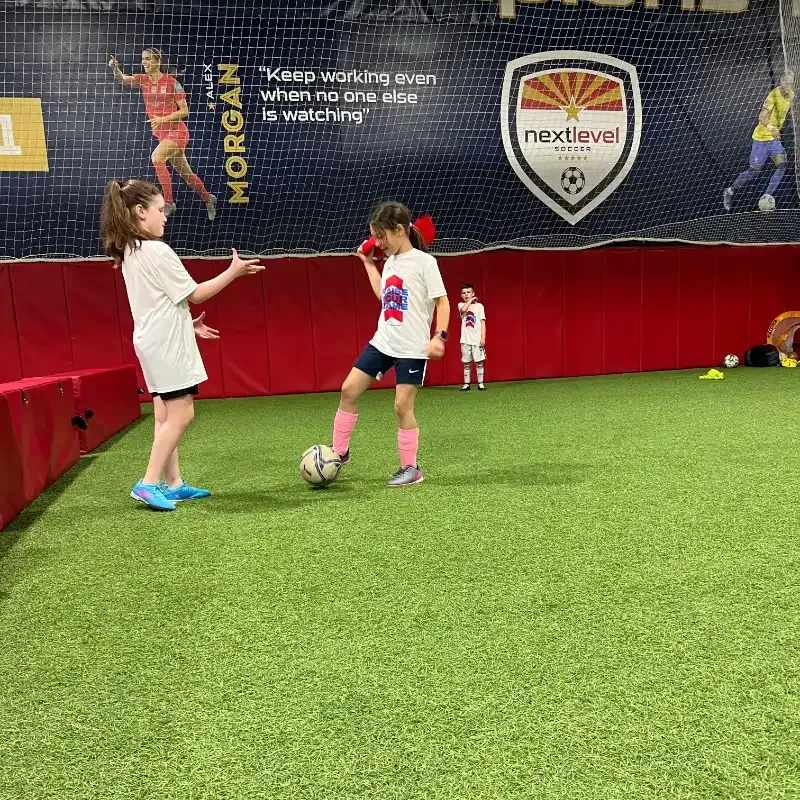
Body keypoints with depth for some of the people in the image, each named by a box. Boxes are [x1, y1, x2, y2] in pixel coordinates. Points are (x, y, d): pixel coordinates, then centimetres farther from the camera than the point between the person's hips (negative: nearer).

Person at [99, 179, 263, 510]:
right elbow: (194, 294, -12)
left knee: (166, 415, 11)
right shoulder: (158, 251, -16)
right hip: (167, 343, -10)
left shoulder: (128, 252, 12)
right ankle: (149, 483, -5)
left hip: (153, 340, 10)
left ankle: (173, 483, 16)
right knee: (180, 414, -6)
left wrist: (187, 323, 22)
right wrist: (233, 272, -5)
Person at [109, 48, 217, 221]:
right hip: (161, 134, 6)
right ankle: (208, 199, 34)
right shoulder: (142, 79, 5)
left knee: (156, 157, -28)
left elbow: (185, 111, -9)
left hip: (177, 131, -6)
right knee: (186, 174, 12)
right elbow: (122, 79, -11)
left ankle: (168, 203, -19)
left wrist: (164, 119, -19)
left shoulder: (172, 82, -9)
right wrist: (115, 68, -31)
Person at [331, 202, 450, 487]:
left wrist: (439, 336, -21)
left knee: (402, 406, -7)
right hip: (382, 342, 7)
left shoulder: (424, 261, -9)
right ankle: (339, 452, 17)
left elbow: (442, 301, -9)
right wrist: (368, 263, 25)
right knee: (349, 390, 3)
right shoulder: (390, 262, 12)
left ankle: (411, 468, 9)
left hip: (412, 348, -7)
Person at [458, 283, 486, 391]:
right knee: (466, 363, 6)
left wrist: (483, 338, -8)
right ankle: (466, 384, 11)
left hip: (477, 339, -2)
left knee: (479, 362, 1)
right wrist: (470, 300, -6)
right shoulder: (461, 305, 8)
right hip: (465, 340, 2)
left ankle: (480, 384, 6)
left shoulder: (479, 306, 3)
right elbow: (463, 310, -18)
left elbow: (483, 323, 0)